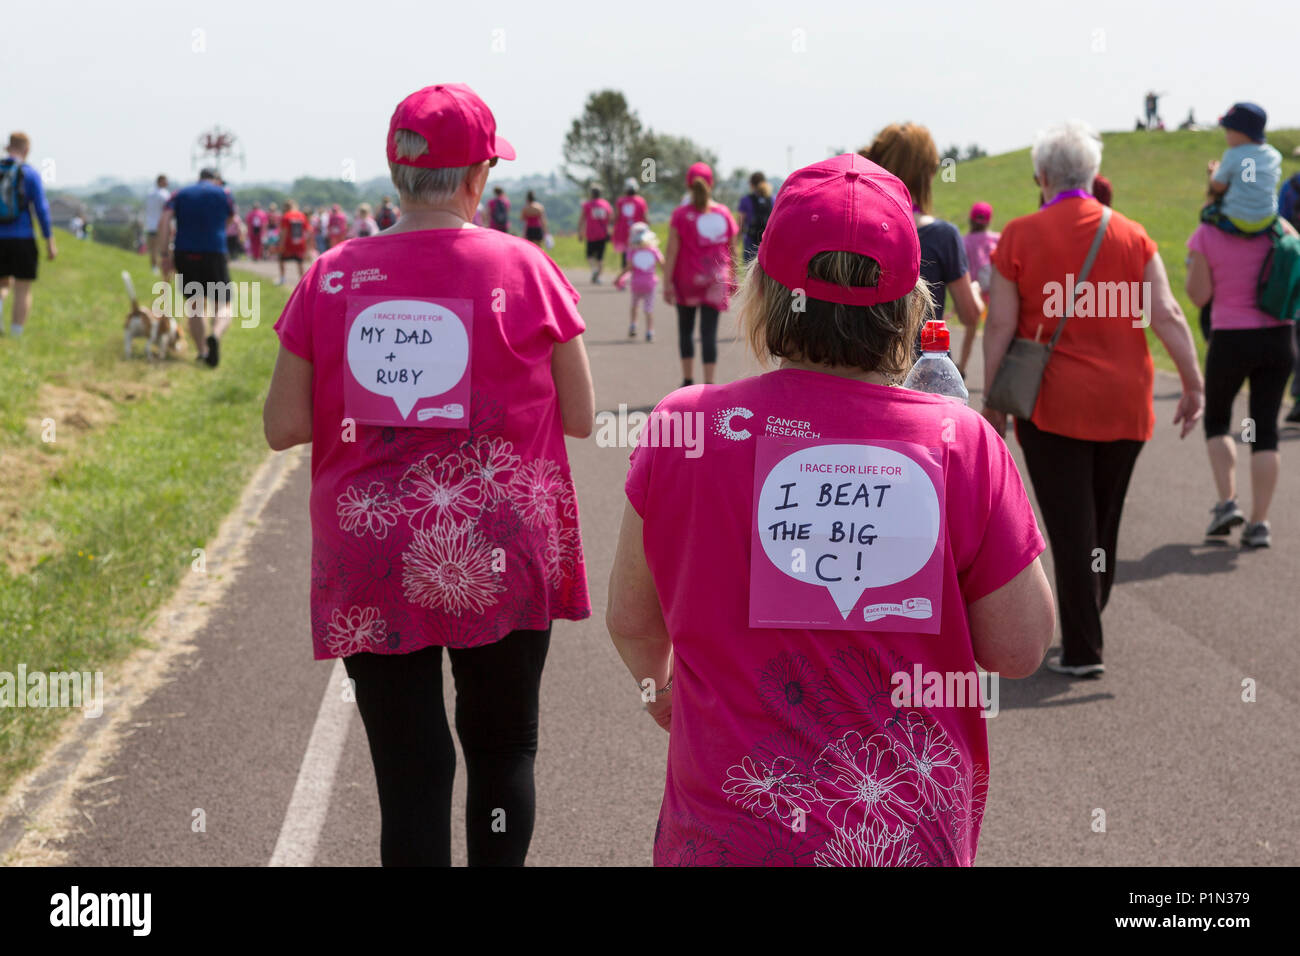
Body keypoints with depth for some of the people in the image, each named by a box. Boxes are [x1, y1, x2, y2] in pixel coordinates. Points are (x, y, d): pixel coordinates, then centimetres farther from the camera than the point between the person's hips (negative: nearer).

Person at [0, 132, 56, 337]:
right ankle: (16, 336, 2)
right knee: (23, 289, 5)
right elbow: (41, 209, -8)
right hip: (23, 238, -3)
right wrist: (50, 242, -3)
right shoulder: (30, 174, -5)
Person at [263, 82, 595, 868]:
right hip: (502, 562, -1)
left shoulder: (333, 276, -1)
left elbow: (283, 426, -1)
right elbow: (581, 417, -2)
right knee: (503, 751, 18)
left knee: (410, 775, 6)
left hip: (371, 565, 1)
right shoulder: (522, 268, -5)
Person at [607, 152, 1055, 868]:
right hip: (917, 833, 1)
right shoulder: (961, 444, -13)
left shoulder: (683, 428, -11)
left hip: (732, 833, 0)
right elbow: (1020, 651, -5)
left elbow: (631, 623, 2)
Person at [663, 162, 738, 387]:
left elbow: (671, 251, -10)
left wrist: (667, 281, -8)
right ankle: (709, 383, -7)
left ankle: (688, 380, 17)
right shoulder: (724, 213, 0)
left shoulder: (680, 215, -8)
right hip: (715, 281, 1)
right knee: (709, 332, 0)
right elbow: (732, 248, 6)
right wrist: (731, 277, 17)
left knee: (685, 329, 15)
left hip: (686, 279, -1)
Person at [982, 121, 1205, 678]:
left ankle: (1082, 650, 2)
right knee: (1105, 520, 18)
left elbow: (1000, 325, -6)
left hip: (1053, 403, -3)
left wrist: (993, 400, 2)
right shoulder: (1130, 236, 1)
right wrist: (1194, 385, 2)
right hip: (1123, 403, 3)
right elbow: (1166, 315, -5)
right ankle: (1085, 627, 31)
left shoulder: (1020, 236, -5)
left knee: (1071, 527, 2)